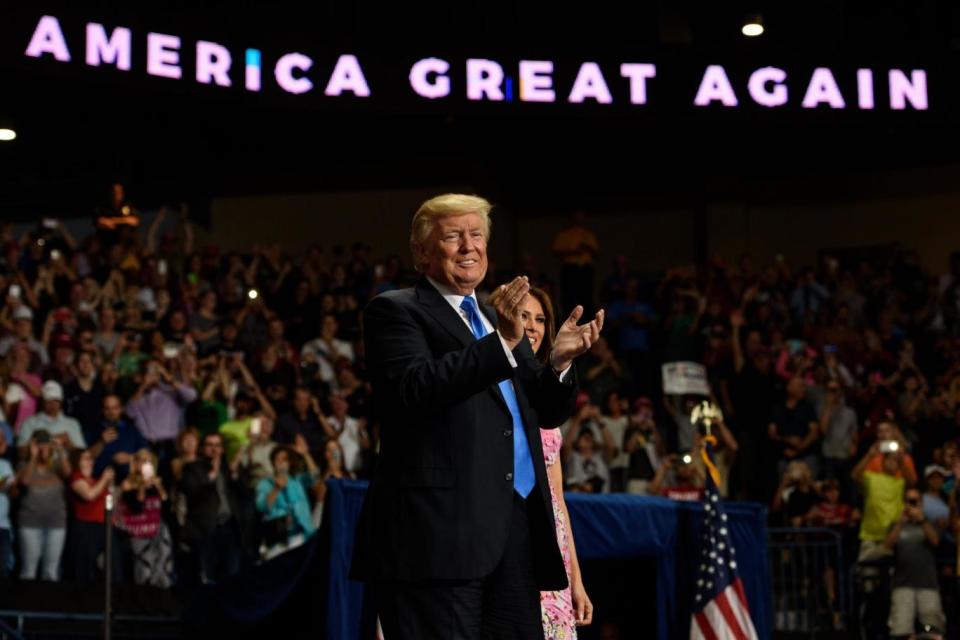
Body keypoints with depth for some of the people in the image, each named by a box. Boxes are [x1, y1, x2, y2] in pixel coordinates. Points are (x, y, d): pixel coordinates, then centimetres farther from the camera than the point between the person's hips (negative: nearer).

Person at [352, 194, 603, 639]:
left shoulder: (500, 321, 24)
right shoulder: (396, 311, 2)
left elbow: (546, 412, 22)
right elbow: (413, 389, -16)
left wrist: (559, 361, 2)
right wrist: (501, 343, -21)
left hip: (516, 529, 7)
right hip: (439, 529, -7)